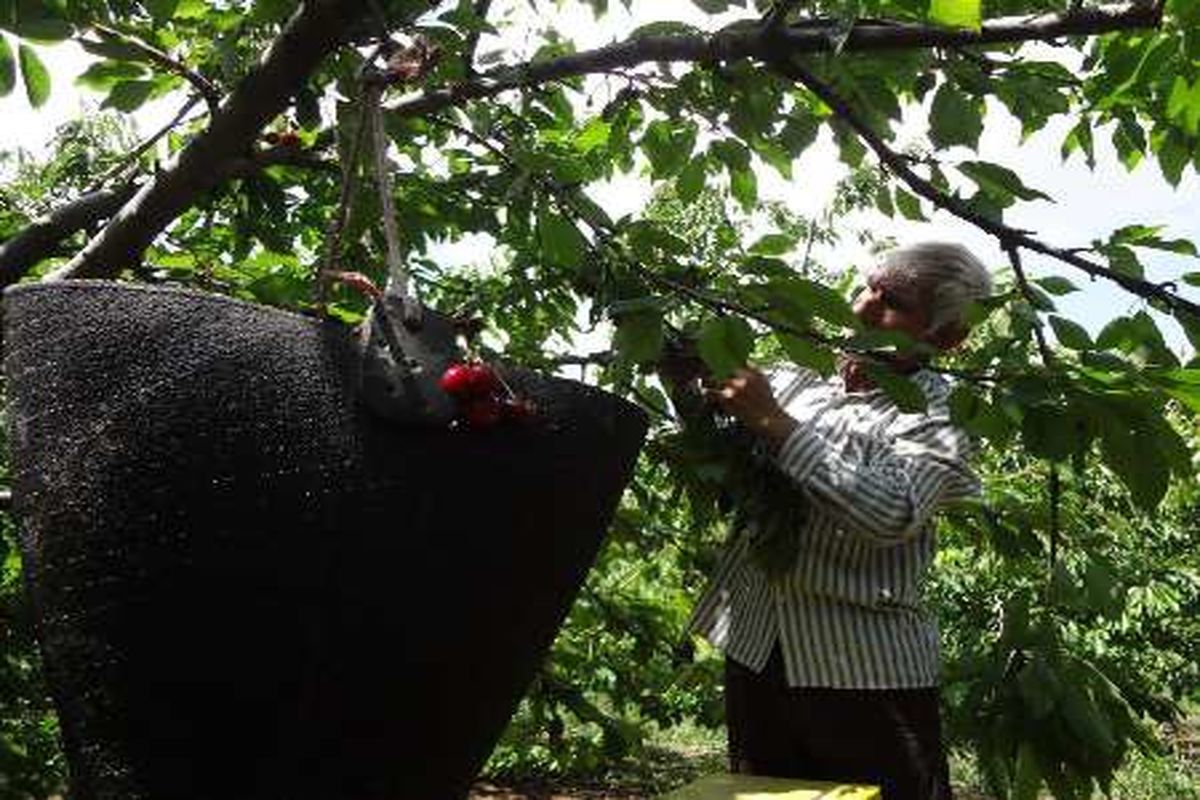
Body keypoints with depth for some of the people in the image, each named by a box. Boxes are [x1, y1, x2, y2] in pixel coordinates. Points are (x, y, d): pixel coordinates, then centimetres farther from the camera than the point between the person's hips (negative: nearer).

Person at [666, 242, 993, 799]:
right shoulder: (799, 377, 8)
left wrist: (772, 423, -23)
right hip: (754, 649, 5)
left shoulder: (940, 415, -6)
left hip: (865, 671, -4)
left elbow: (891, 514, -24)